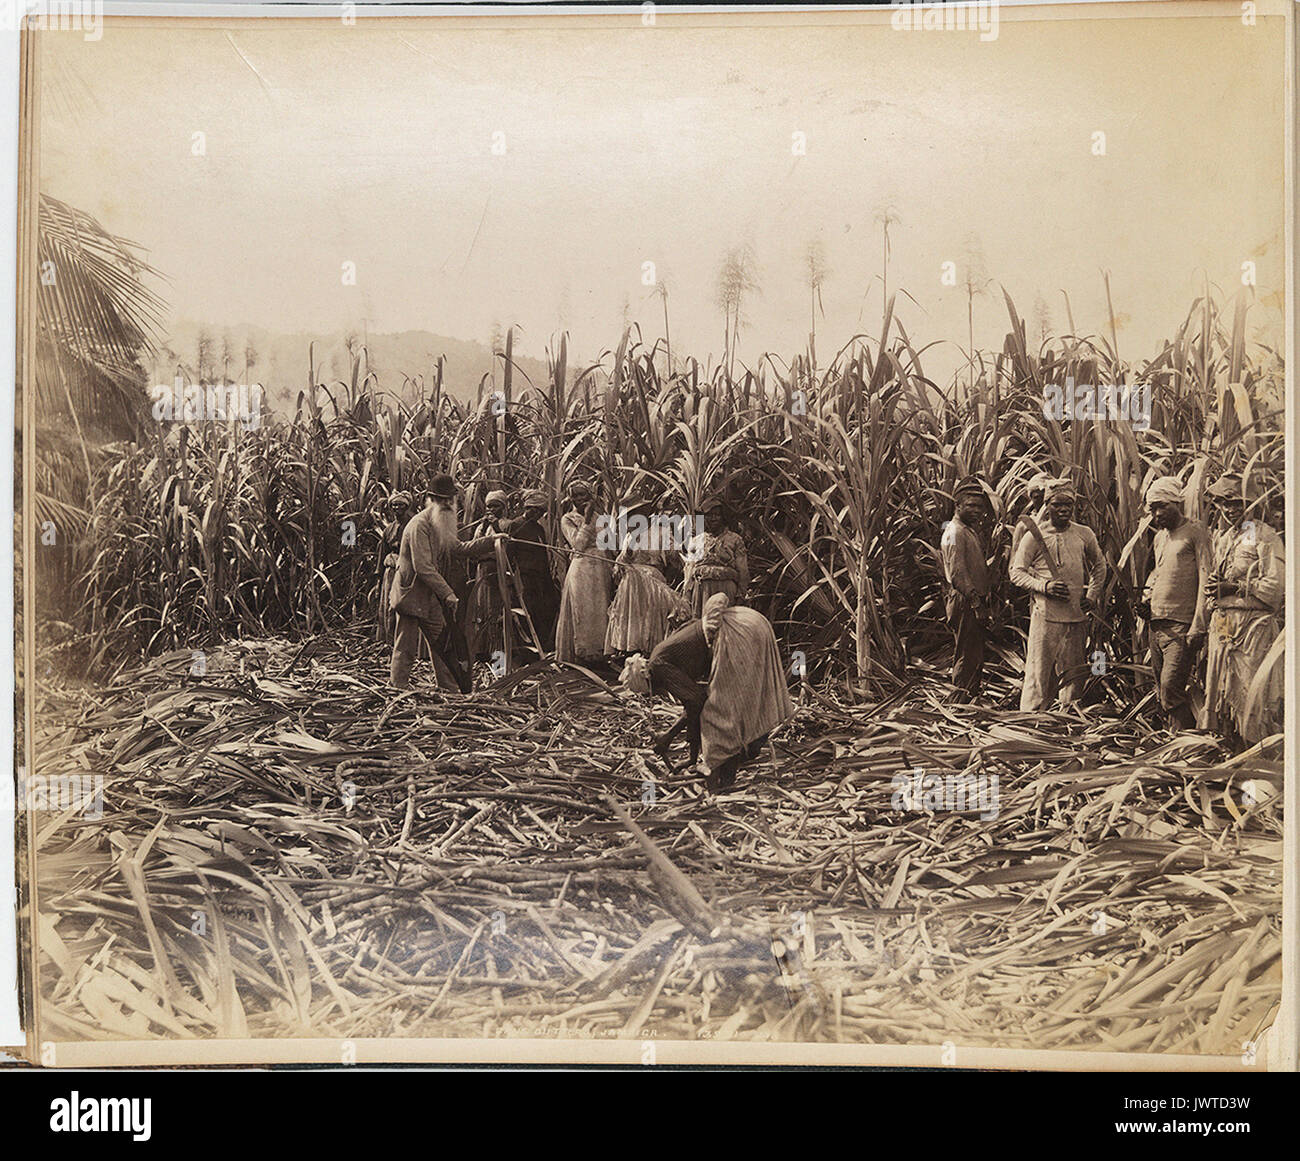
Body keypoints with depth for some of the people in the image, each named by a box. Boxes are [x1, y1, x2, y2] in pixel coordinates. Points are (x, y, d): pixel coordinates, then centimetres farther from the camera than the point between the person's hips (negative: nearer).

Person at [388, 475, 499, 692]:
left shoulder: (443, 525, 13)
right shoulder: (419, 525, -19)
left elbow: (458, 549, 17)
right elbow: (423, 567, -24)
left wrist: (490, 541, 8)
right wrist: (447, 593, -25)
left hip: (432, 597, 9)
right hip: (411, 594, -9)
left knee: (441, 644, 13)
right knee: (406, 647, -4)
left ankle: (450, 689, 20)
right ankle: (397, 689, 5)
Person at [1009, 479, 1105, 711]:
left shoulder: (1084, 534, 8)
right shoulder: (1034, 537, -2)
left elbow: (1099, 567, 22)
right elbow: (1017, 573, -1)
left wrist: (1092, 595, 9)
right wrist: (1044, 586, -15)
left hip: (1077, 616, 4)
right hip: (1045, 614, -4)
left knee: (1073, 673, 10)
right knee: (1039, 672, -5)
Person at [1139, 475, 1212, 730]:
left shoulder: (1196, 532, -5)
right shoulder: (1160, 536, 20)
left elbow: (1206, 580, -11)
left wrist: (1198, 627, -17)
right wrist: (1147, 596, 12)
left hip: (1181, 625, -8)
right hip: (1156, 624, 8)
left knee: (1171, 688, -16)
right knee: (1162, 688, 8)